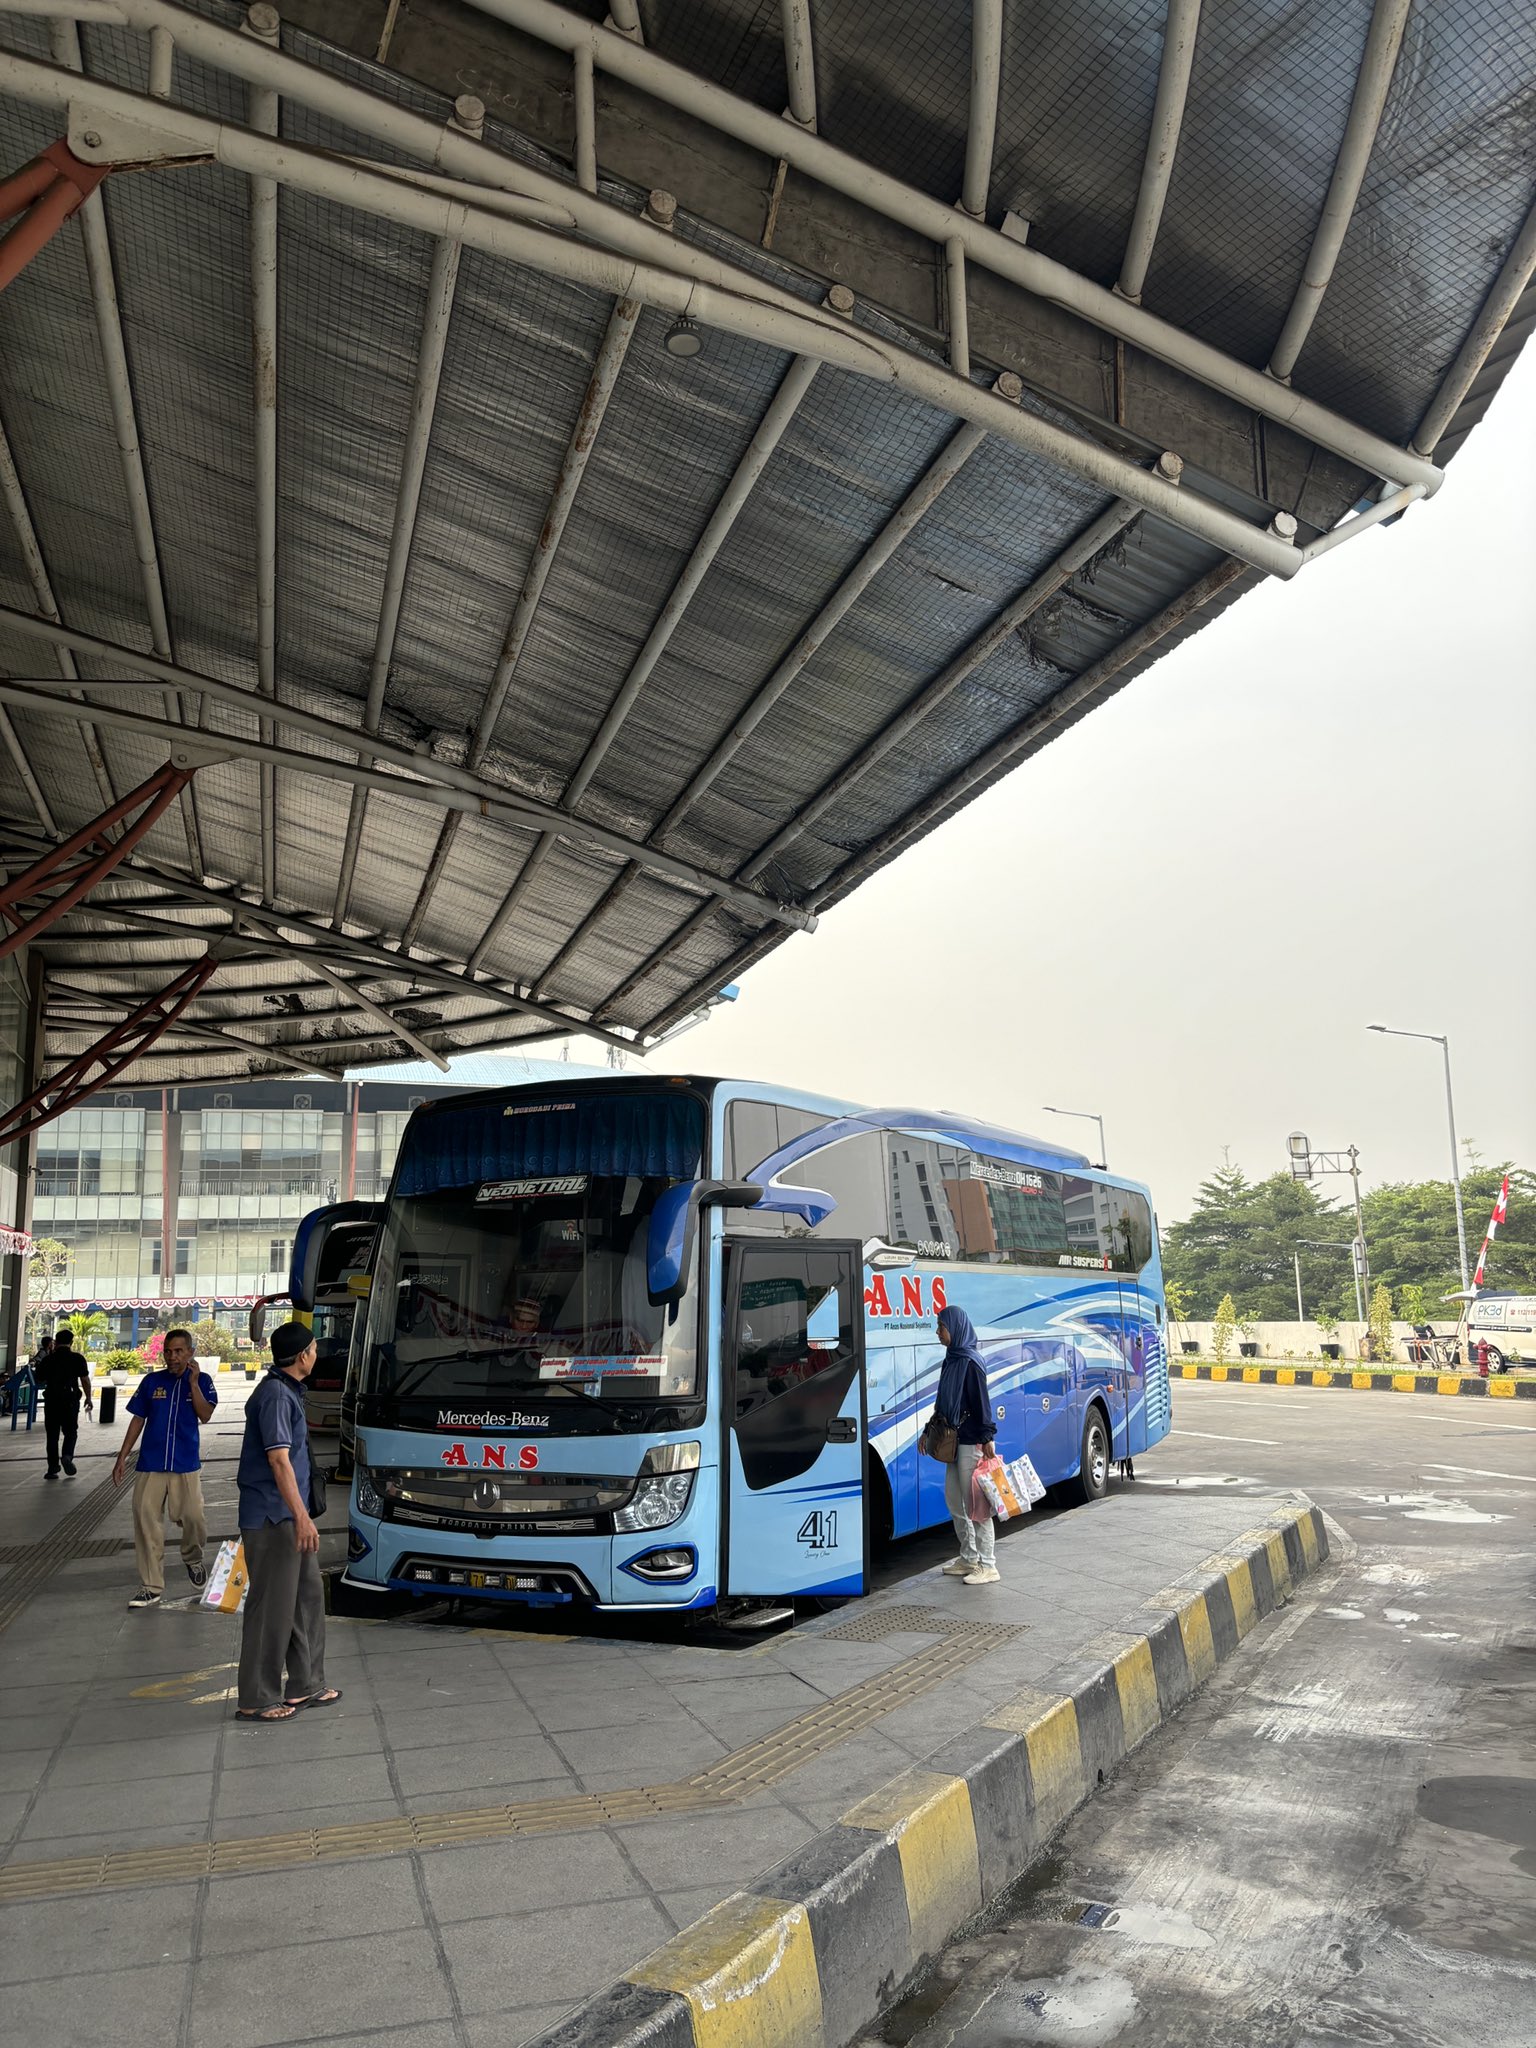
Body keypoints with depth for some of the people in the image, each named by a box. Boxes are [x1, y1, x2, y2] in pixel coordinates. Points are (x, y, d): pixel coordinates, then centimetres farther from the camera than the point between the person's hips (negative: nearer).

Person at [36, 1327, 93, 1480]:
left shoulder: (48, 1359, -1)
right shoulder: (77, 1358, -5)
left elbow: (40, 1379, 13)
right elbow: (85, 1380, -5)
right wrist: (88, 1398, 7)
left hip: (51, 1400, 1)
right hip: (71, 1400, -1)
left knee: (52, 1435, 10)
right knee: (70, 1431, 11)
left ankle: (52, 1469, 8)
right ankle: (67, 1455, -16)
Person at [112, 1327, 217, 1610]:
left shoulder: (202, 1380, 2)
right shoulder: (151, 1381, 5)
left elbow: (205, 1415, -11)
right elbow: (137, 1420, 10)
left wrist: (193, 1382, -16)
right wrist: (122, 1457, 7)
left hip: (186, 1465, -2)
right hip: (150, 1464, 2)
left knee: (194, 1517, -10)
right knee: (146, 1521, -1)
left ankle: (193, 1559, 22)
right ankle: (151, 1587, 8)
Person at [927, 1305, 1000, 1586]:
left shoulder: (970, 1362, -14)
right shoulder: (951, 1360, 11)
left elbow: (981, 1400, -18)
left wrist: (986, 1438, -21)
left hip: (971, 1442, -9)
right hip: (954, 1440, 9)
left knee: (975, 1504, -4)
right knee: (954, 1500, 15)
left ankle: (987, 1566, 4)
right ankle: (968, 1558, 27)